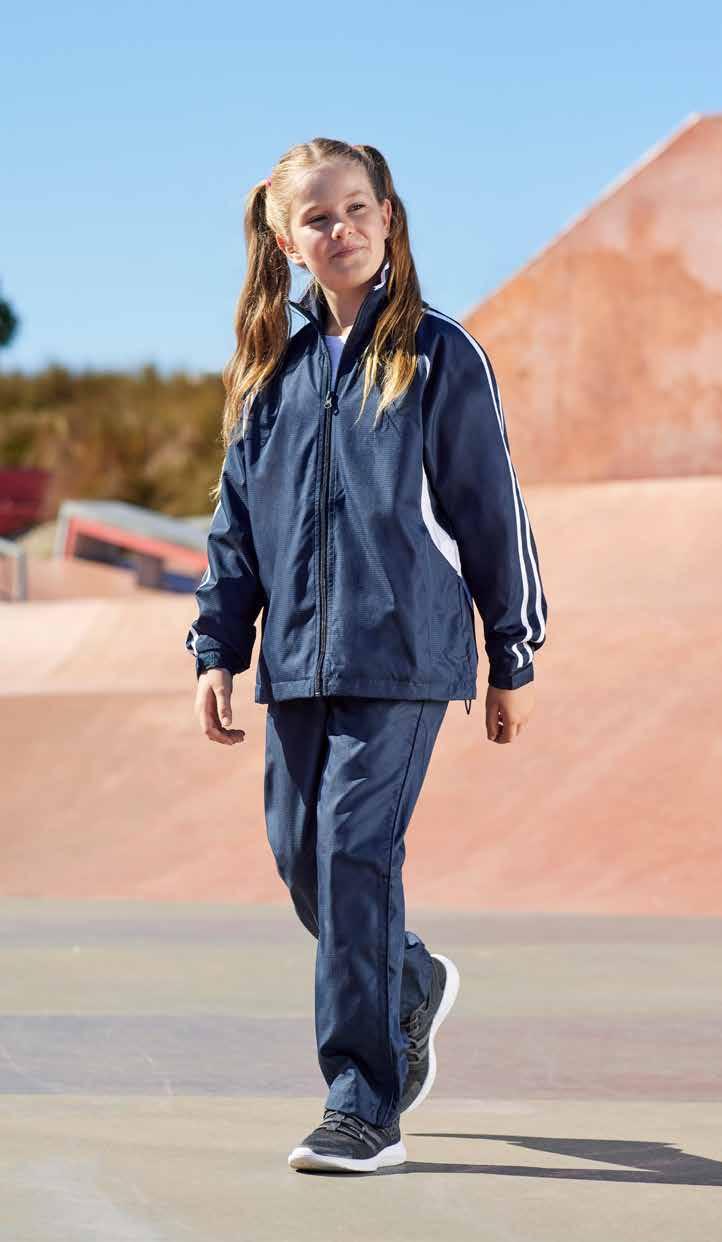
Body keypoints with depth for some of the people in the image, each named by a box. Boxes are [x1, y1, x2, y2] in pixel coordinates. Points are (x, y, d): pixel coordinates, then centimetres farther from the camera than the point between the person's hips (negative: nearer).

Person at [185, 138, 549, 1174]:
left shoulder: (439, 355, -1)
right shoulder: (271, 369, 12)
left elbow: (493, 510, 1)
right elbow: (236, 522, 17)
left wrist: (515, 659, 1)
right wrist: (217, 650, 9)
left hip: (402, 654, -5)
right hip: (297, 659, 5)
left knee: (356, 852, -14)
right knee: (300, 857, 9)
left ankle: (364, 1105, -8)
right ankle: (413, 982, 39)